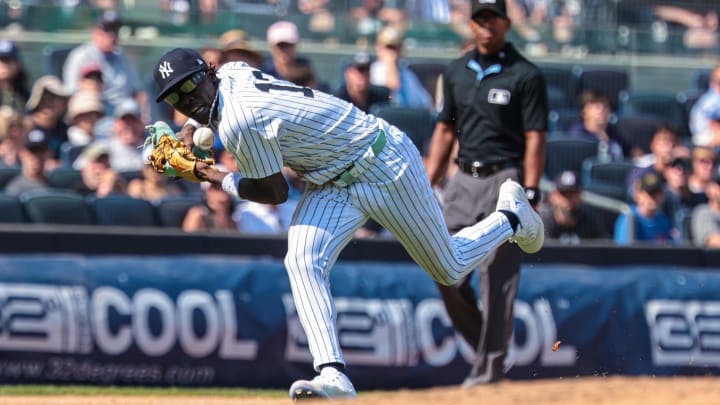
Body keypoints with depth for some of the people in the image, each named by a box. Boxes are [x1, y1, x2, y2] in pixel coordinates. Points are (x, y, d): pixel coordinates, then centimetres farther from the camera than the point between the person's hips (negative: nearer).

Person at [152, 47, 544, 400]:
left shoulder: (240, 122, -30)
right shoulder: (232, 71, -4)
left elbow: (275, 192, -18)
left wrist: (221, 180, -5)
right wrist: (194, 131, 7)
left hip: (385, 167, -9)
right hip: (332, 183, 9)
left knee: (450, 269, 10)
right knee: (303, 262, -16)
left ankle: (511, 217, 37)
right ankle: (332, 374, -22)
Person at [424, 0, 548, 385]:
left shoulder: (525, 76, -4)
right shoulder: (456, 72, 13)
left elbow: (535, 138, -7)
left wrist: (530, 194, -14)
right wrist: (427, 183, 11)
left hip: (504, 180, -6)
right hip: (463, 180, 6)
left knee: (497, 279, -7)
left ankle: (489, 367, -3)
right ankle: (483, 343, 17)